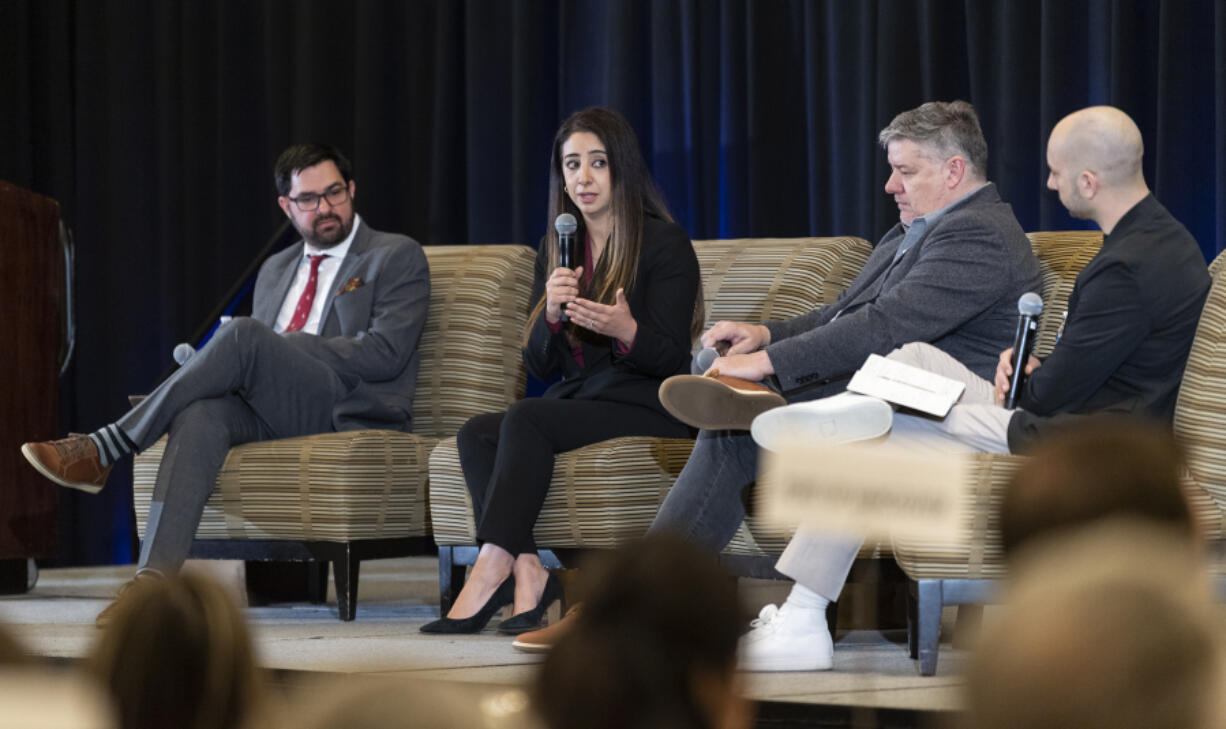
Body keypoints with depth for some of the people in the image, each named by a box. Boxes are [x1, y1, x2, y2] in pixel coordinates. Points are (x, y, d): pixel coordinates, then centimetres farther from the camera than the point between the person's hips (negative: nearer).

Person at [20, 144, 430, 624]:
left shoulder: (398, 257, 6)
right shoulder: (276, 270, 27)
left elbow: (386, 353, -8)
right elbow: (254, 363, 28)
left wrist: (284, 347, -10)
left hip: (351, 415, -5)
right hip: (273, 414, 6)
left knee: (245, 336, -30)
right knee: (201, 413, -31)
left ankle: (105, 449, -25)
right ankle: (154, 579, -46)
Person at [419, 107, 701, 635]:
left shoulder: (665, 244, -3)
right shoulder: (556, 250, 15)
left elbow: (672, 359, -8)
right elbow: (539, 366, 11)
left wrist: (626, 330, -30)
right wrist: (551, 313, -10)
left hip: (643, 408, -6)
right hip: (574, 401, 6)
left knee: (525, 419, -30)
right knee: (476, 432, -21)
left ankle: (490, 571, -35)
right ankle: (527, 572, -34)